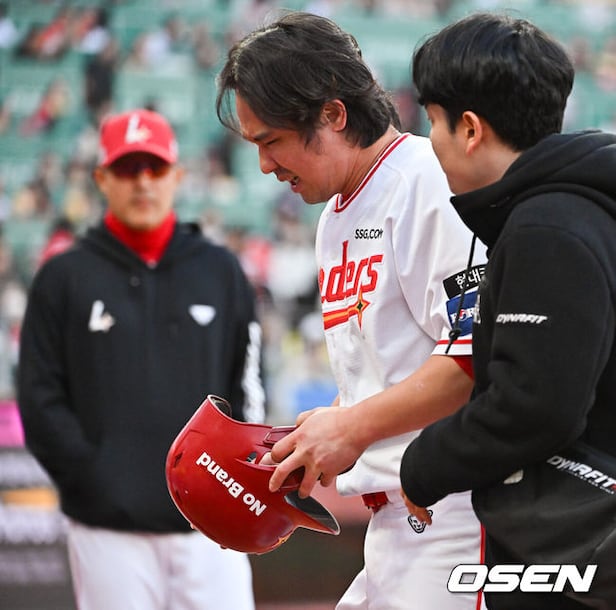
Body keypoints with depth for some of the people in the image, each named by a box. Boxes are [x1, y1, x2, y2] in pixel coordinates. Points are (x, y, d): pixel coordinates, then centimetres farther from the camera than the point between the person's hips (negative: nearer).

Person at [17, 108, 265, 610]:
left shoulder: (220, 271, 12)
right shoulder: (64, 278, 6)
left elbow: (249, 386, 13)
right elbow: (40, 400, 3)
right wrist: (95, 479, -8)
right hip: (108, 529, -1)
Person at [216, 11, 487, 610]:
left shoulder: (429, 182, -10)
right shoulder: (335, 219, 21)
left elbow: (479, 353, -19)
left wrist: (351, 428, -16)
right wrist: (304, 451, 10)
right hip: (390, 521, 9)